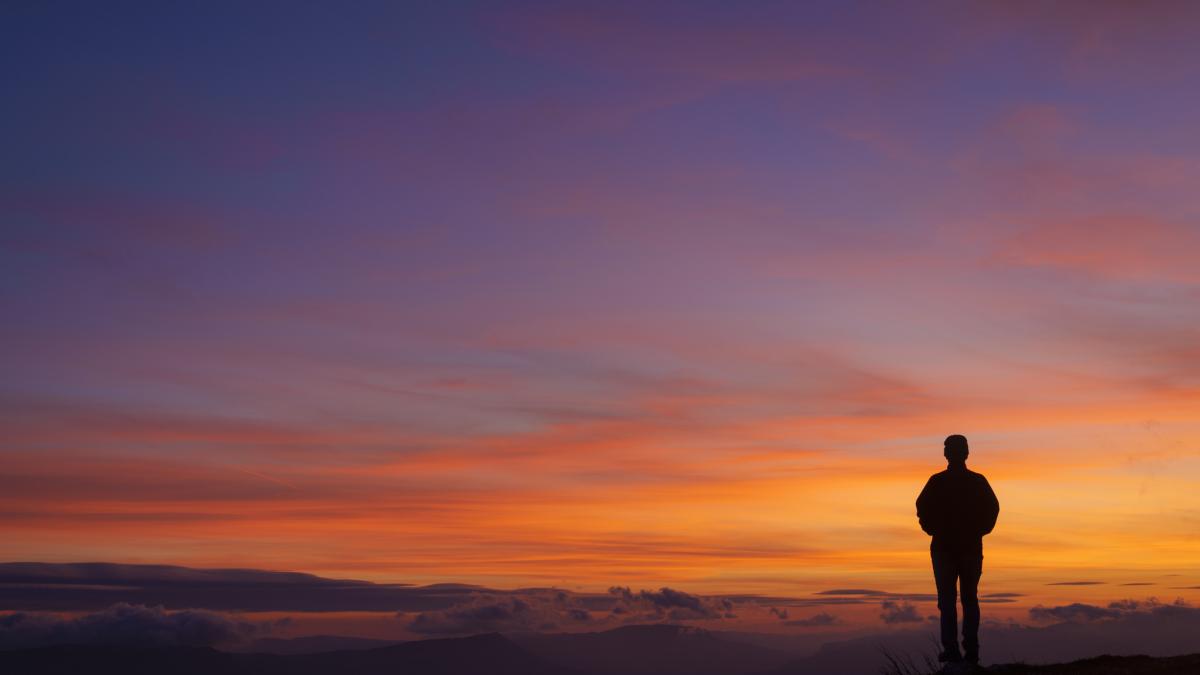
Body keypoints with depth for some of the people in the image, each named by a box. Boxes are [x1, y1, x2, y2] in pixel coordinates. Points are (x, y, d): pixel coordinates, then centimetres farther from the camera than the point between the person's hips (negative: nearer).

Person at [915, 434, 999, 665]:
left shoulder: (937, 481, -6)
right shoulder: (978, 481, -1)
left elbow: (922, 508, -13)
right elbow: (992, 507, -7)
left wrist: (934, 530, 2)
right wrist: (978, 530, 5)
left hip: (944, 546, -2)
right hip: (972, 547, 2)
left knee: (947, 600, 3)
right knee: (970, 599, 10)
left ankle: (951, 649, -6)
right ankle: (971, 650, 5)